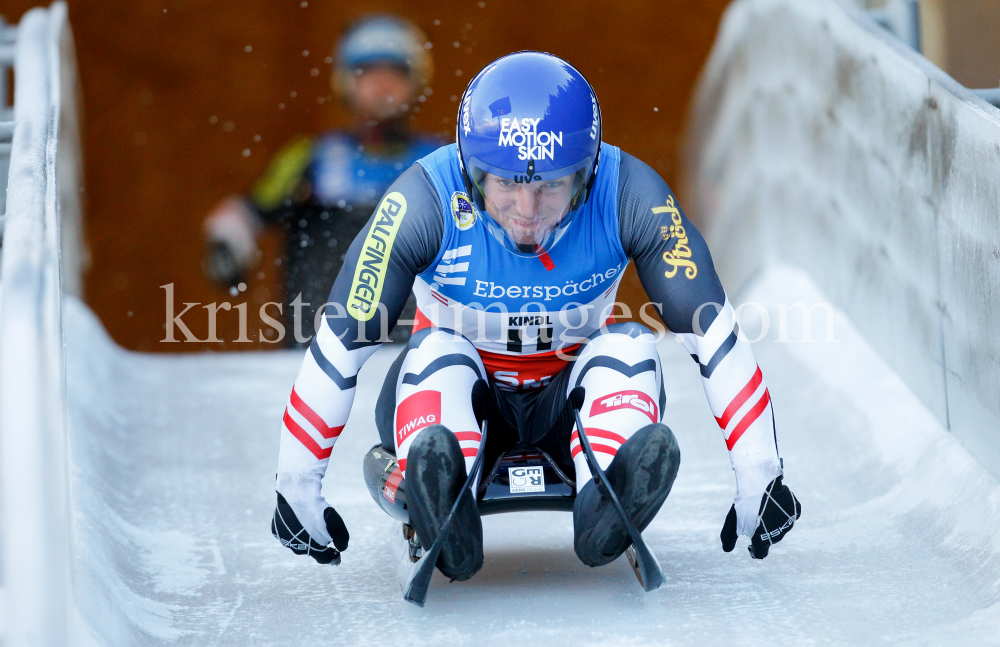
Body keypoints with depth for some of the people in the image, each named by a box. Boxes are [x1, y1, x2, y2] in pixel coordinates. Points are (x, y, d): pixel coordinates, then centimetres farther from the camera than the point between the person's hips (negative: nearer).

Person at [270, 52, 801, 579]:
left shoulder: (629, 196, -23)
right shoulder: (427, 200, -26)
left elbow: (713, 335, -19)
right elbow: (339, 344, -22)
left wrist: (759, 481, -20)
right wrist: (296, 490, -20)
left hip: (569, 399, 1)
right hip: (457, 399, -1)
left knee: (630, 346, -27)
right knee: (434, 353, -30)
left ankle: (604, 514, -50)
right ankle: (443, 513, -55)